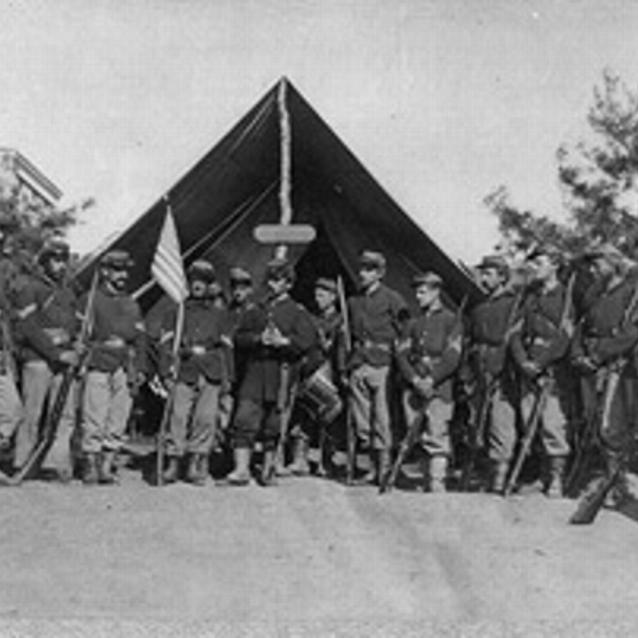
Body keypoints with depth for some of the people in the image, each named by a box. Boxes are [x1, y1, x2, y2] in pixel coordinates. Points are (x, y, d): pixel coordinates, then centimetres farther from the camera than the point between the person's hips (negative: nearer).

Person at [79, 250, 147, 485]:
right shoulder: (91, 300, 4)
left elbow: (140, 340, 16)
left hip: (125, 370, 4)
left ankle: (107, 466, 10)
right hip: (98, 368, -4)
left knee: (118, 421, 3)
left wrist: (140, 369, 7)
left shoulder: (132, 305, 17)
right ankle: (90, 467, 2)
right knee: (93, 420, -5)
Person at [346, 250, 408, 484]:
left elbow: (404, 332, 1)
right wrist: (345, 366, 14)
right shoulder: (353, 301, 16)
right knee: (361, 417, 5)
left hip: (381, 362, -5)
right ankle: (373, 465, 15)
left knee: (382, 416, -7)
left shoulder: (392, 299, 1)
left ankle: (385, 466, 0)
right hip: (358, 364, 5)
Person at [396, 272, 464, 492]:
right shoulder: (414, 323, 18)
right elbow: (401, 354, 8)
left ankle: (437, 486, -10)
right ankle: (427, 482, 10)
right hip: (413, 389, 5)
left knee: (437, 438, -10)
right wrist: (415, 379, -8)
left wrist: (430, 380, -14)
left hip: (438, 388, -5)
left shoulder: (451, 321, 4)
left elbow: (452, 358, -5)